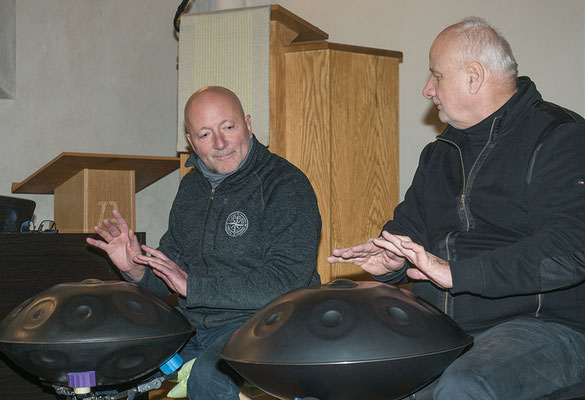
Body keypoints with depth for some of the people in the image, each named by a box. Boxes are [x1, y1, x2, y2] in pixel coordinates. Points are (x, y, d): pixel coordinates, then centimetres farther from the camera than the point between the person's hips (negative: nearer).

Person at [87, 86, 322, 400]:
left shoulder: (286, 185, -11)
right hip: (192, 324, 7)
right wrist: (136, 268, -6)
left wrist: (194, 285, -22)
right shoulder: (192, 186, 13)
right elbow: (171, 263, 18)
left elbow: (288, 280, -22)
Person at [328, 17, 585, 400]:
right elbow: (410, 222, 25)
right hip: (438, 329, 7)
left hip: (539, 323, -7)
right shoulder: (440, 152, 20)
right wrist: (392, 258, -1)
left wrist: (457, 272, -25)